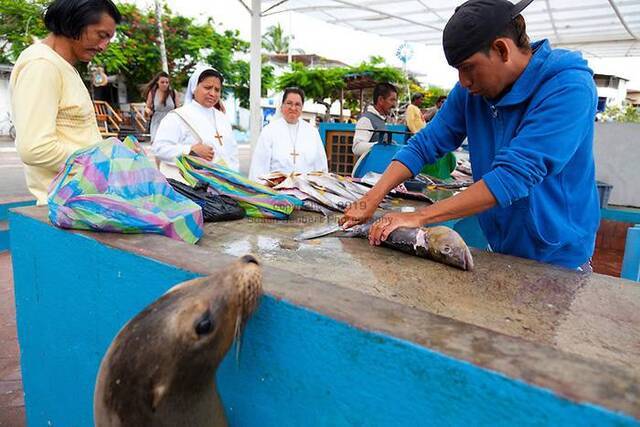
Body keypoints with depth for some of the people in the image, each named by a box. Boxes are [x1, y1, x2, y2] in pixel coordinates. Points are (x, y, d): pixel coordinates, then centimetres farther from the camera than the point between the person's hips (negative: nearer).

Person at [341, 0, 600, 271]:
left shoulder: (569, 88, -23)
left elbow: (515, 176, -32)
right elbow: (425, 144, -6)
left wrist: (419, 217, -35)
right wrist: (370, 201, -18)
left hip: (558, 260, -5)